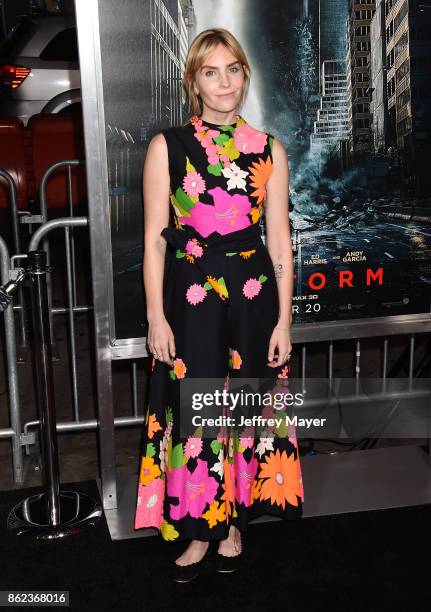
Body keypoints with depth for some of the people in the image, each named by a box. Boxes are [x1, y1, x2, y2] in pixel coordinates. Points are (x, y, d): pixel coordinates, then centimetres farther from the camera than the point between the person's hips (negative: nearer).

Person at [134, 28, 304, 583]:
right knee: (194, 414, 5)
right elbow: (154, 240, -2)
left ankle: (235, 523, 32)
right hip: (189, 297, -1)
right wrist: (156, 317, -7)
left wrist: (284, 319, 0)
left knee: (246, 412, 11)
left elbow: (280, 240, 4)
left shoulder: (268, 149, 5)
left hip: (253, 296, 2)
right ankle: (200, 531, 26)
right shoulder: (166, 146, 0)